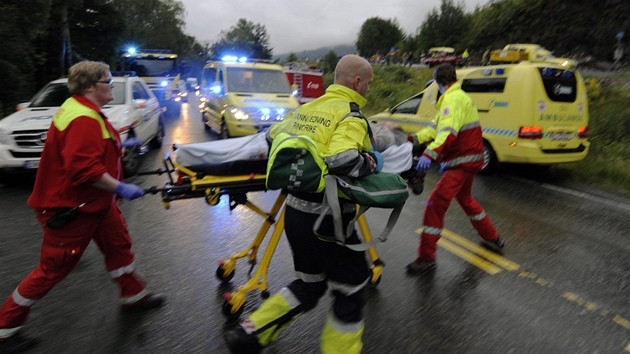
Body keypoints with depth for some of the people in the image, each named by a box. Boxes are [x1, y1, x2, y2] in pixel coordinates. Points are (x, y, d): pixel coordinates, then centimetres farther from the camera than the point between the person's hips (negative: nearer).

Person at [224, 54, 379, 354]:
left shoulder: (308, 108, 9)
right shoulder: (351, 115, -12)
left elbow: (273, 138, 21)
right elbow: (342, 161, -29)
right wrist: (372, 161, -10)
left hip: (295, 211, 8)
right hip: (326, 219, -8)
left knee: (309, 284, 25)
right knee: (351, 287, 15)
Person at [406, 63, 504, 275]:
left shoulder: (453, 99, -16)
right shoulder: (458, 96, 18)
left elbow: (449, 131, -34)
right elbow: (436, 127, 10)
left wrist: (429, 154, -46)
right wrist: (414, 139, -2)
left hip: (463, 161, -11)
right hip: (469, 158, 11)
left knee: (436, 204, -13)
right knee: (464, 198, 28)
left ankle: (426, 257, -8)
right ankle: (492, 238, 44)